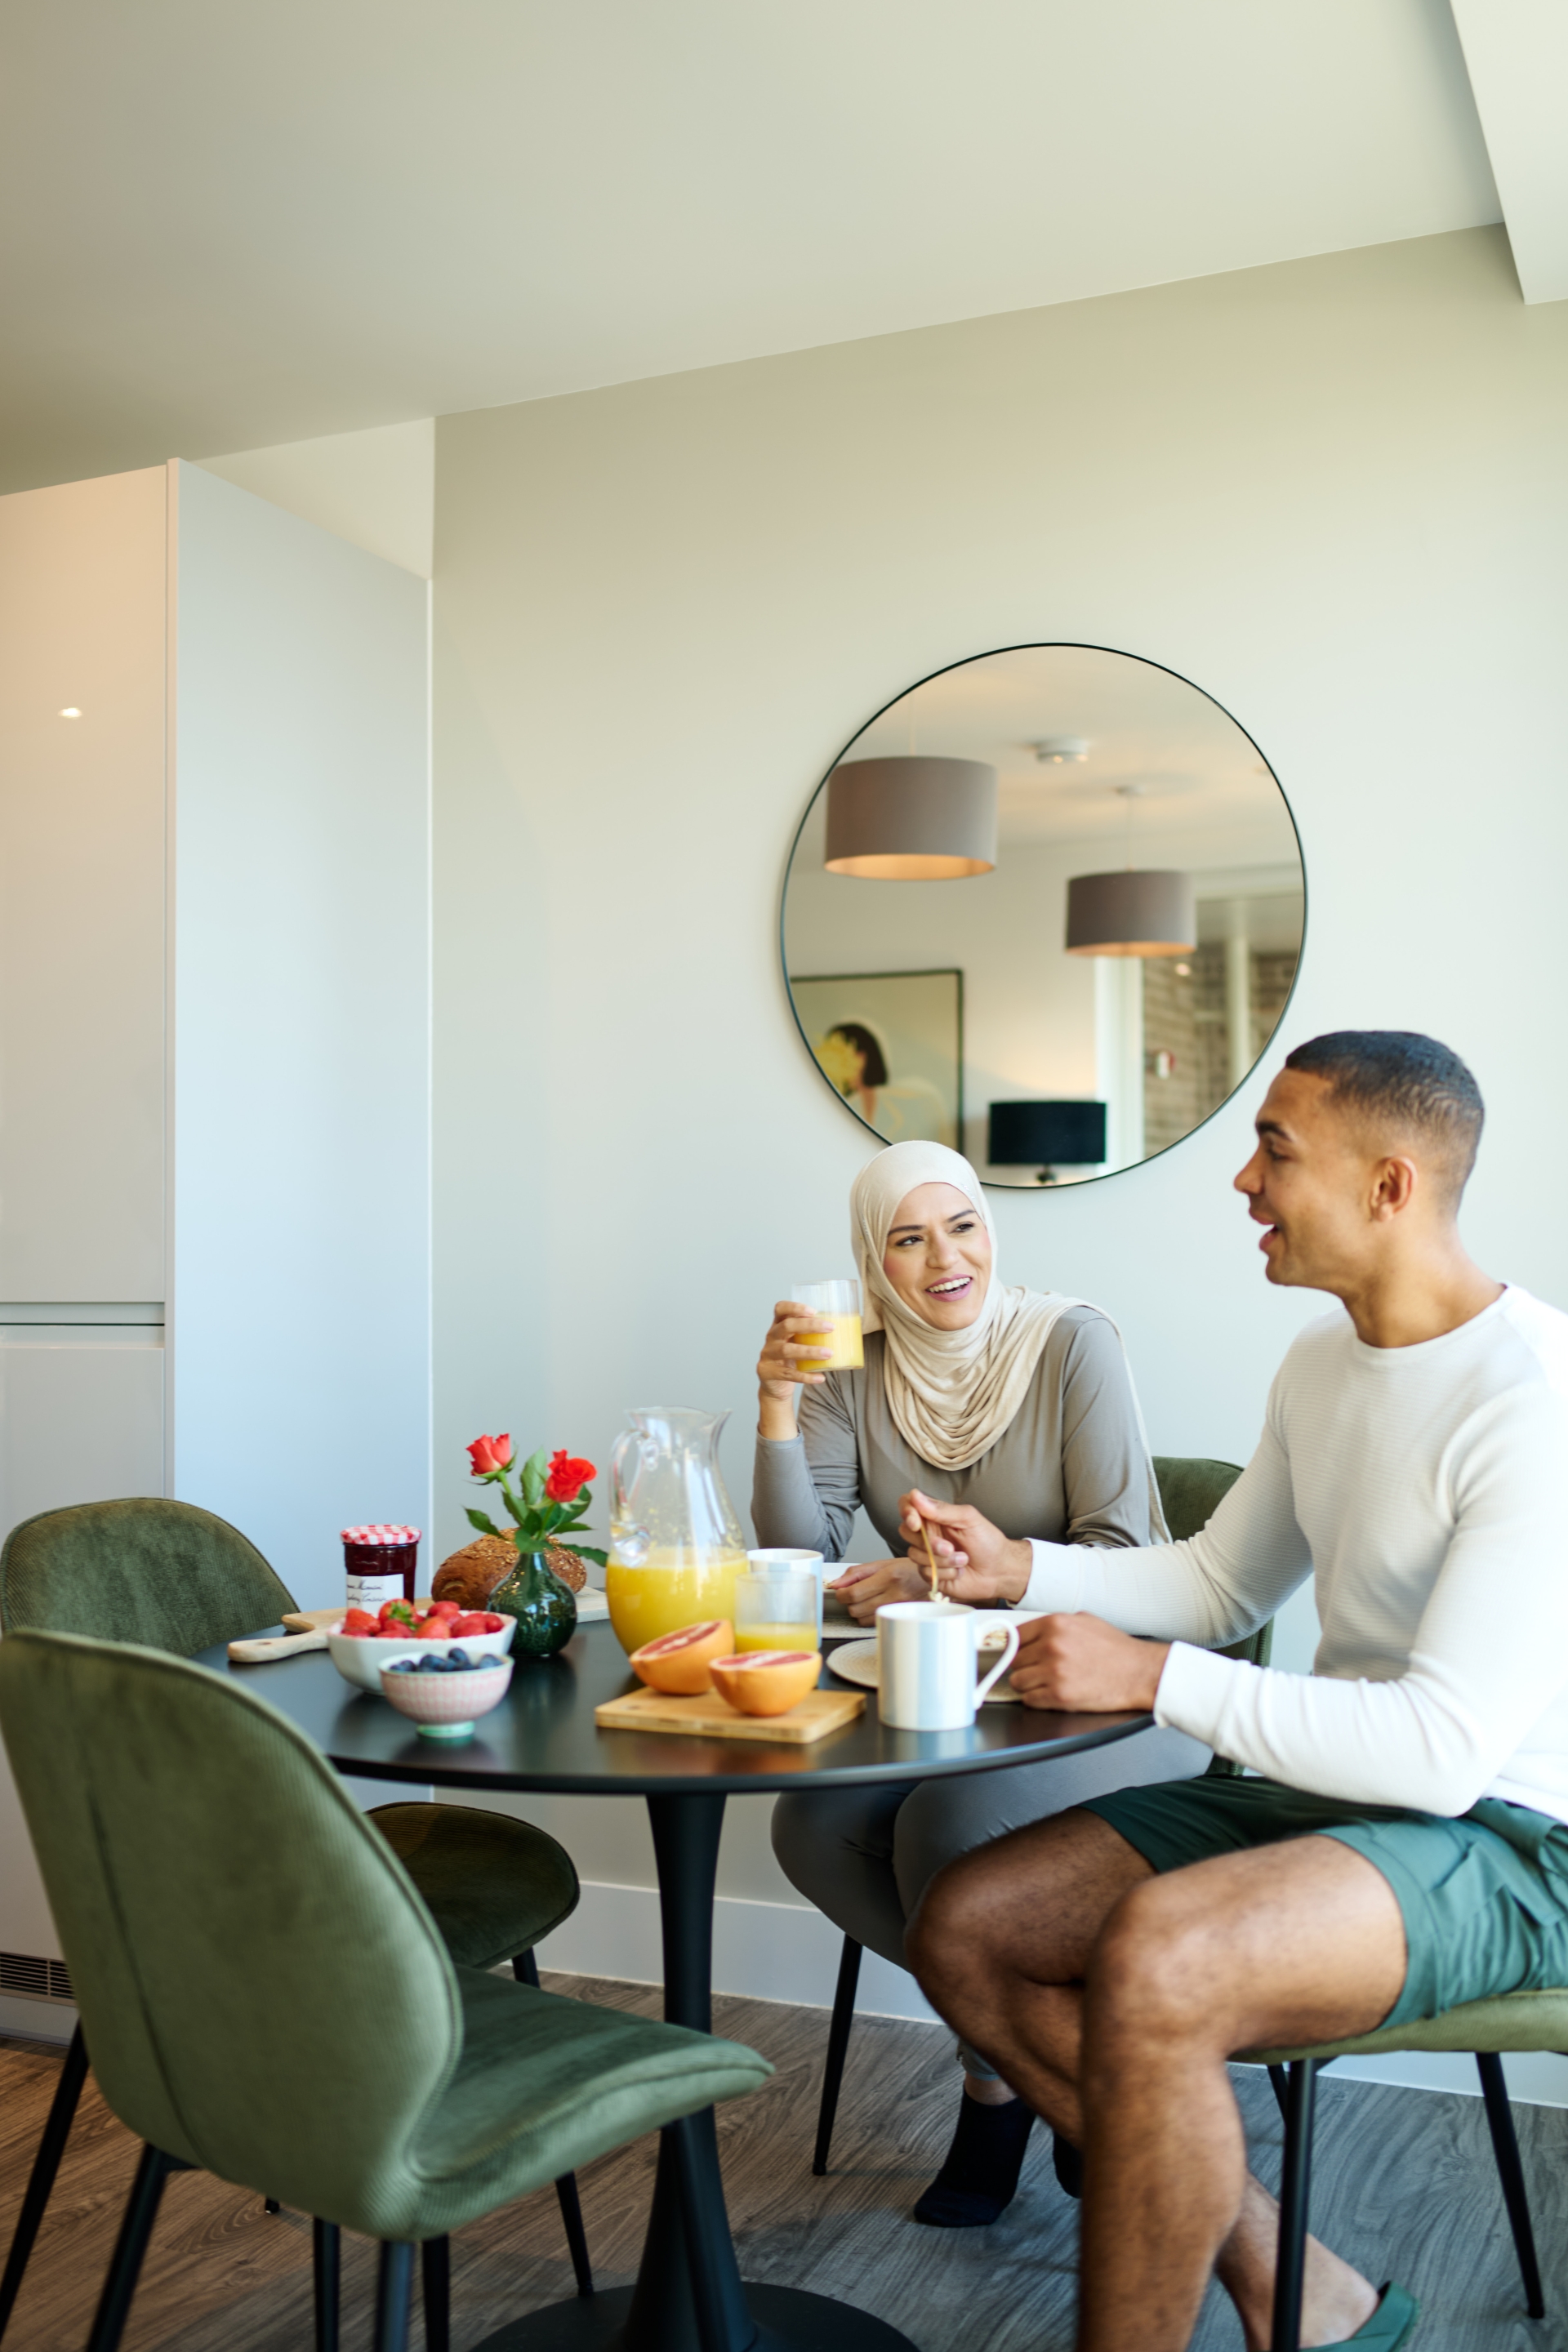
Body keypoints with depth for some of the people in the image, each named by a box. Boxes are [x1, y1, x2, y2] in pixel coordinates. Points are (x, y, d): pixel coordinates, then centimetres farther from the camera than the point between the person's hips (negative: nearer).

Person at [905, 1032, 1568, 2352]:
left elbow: (1446, 1748, -26)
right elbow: (1218, 1584, 19)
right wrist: (1021, 1570, 5)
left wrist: (1155, 1678, -24)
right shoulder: (1322, 1361, 8)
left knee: (1150, 1961, -34)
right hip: (1319, 1797, 9)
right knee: (964, 1931, -4)